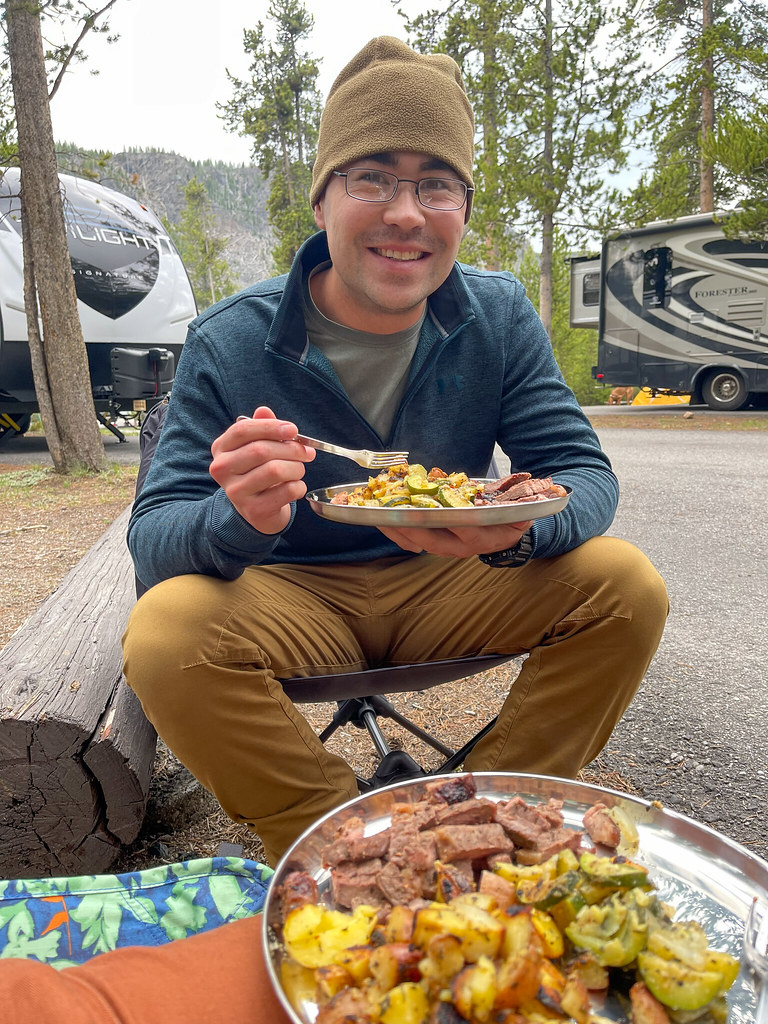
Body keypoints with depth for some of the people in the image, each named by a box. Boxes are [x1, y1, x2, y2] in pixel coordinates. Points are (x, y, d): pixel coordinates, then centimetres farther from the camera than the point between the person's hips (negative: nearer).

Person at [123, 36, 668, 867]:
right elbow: (151, 538, -15)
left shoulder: (500, 317, -5)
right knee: (165, 633, -30)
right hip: (295, 597, -1)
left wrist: (523, 529, -33)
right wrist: (238, 519, -40)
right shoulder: (228, 344, -12)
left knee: (626, 586, -18)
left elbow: (582, 469, -7)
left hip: (450, 587, 2)